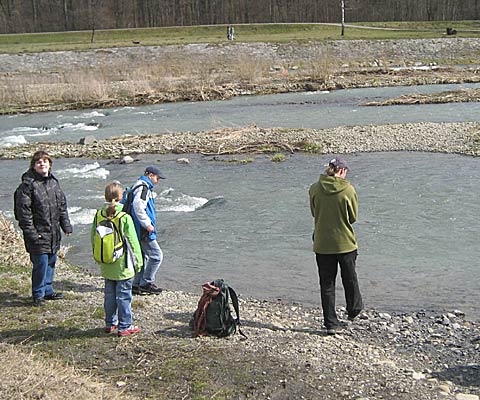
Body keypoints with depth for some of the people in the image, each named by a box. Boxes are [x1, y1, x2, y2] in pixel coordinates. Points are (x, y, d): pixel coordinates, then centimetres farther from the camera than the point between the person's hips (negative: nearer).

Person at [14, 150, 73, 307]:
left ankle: (48, 290, 30)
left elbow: (62, 205, 18)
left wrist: (66, 225, 14)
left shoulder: (54, 182, 10)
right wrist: (30, 232, -17)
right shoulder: (28, 184, -12)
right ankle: (38, 295, 10)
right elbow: (23, 210, -14)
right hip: (38, 234, -7)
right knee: (40, 264, -5)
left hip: (53, 233, 7)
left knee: (51, 262, 15)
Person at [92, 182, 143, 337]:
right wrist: (138, 261, 0)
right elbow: (133, 241, -11)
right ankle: (125, 326, 10)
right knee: (124, 295, 4)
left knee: (109, 294, 17)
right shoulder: (124, 217, -17)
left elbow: (93, 239, 8)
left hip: (107, 266, 5)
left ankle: (110, 323, 28)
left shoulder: (98, 215, -2)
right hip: (123, 266, -5)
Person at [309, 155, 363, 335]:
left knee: (327, 283, 10)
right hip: (345, 243, -1)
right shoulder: (348, 190, -13)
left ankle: (331, 324, 12)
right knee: (350, 279, 21)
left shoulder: (314, 189, -7)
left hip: (322, 244, 1)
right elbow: (353, 217, -2)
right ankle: (354, 310, 40)